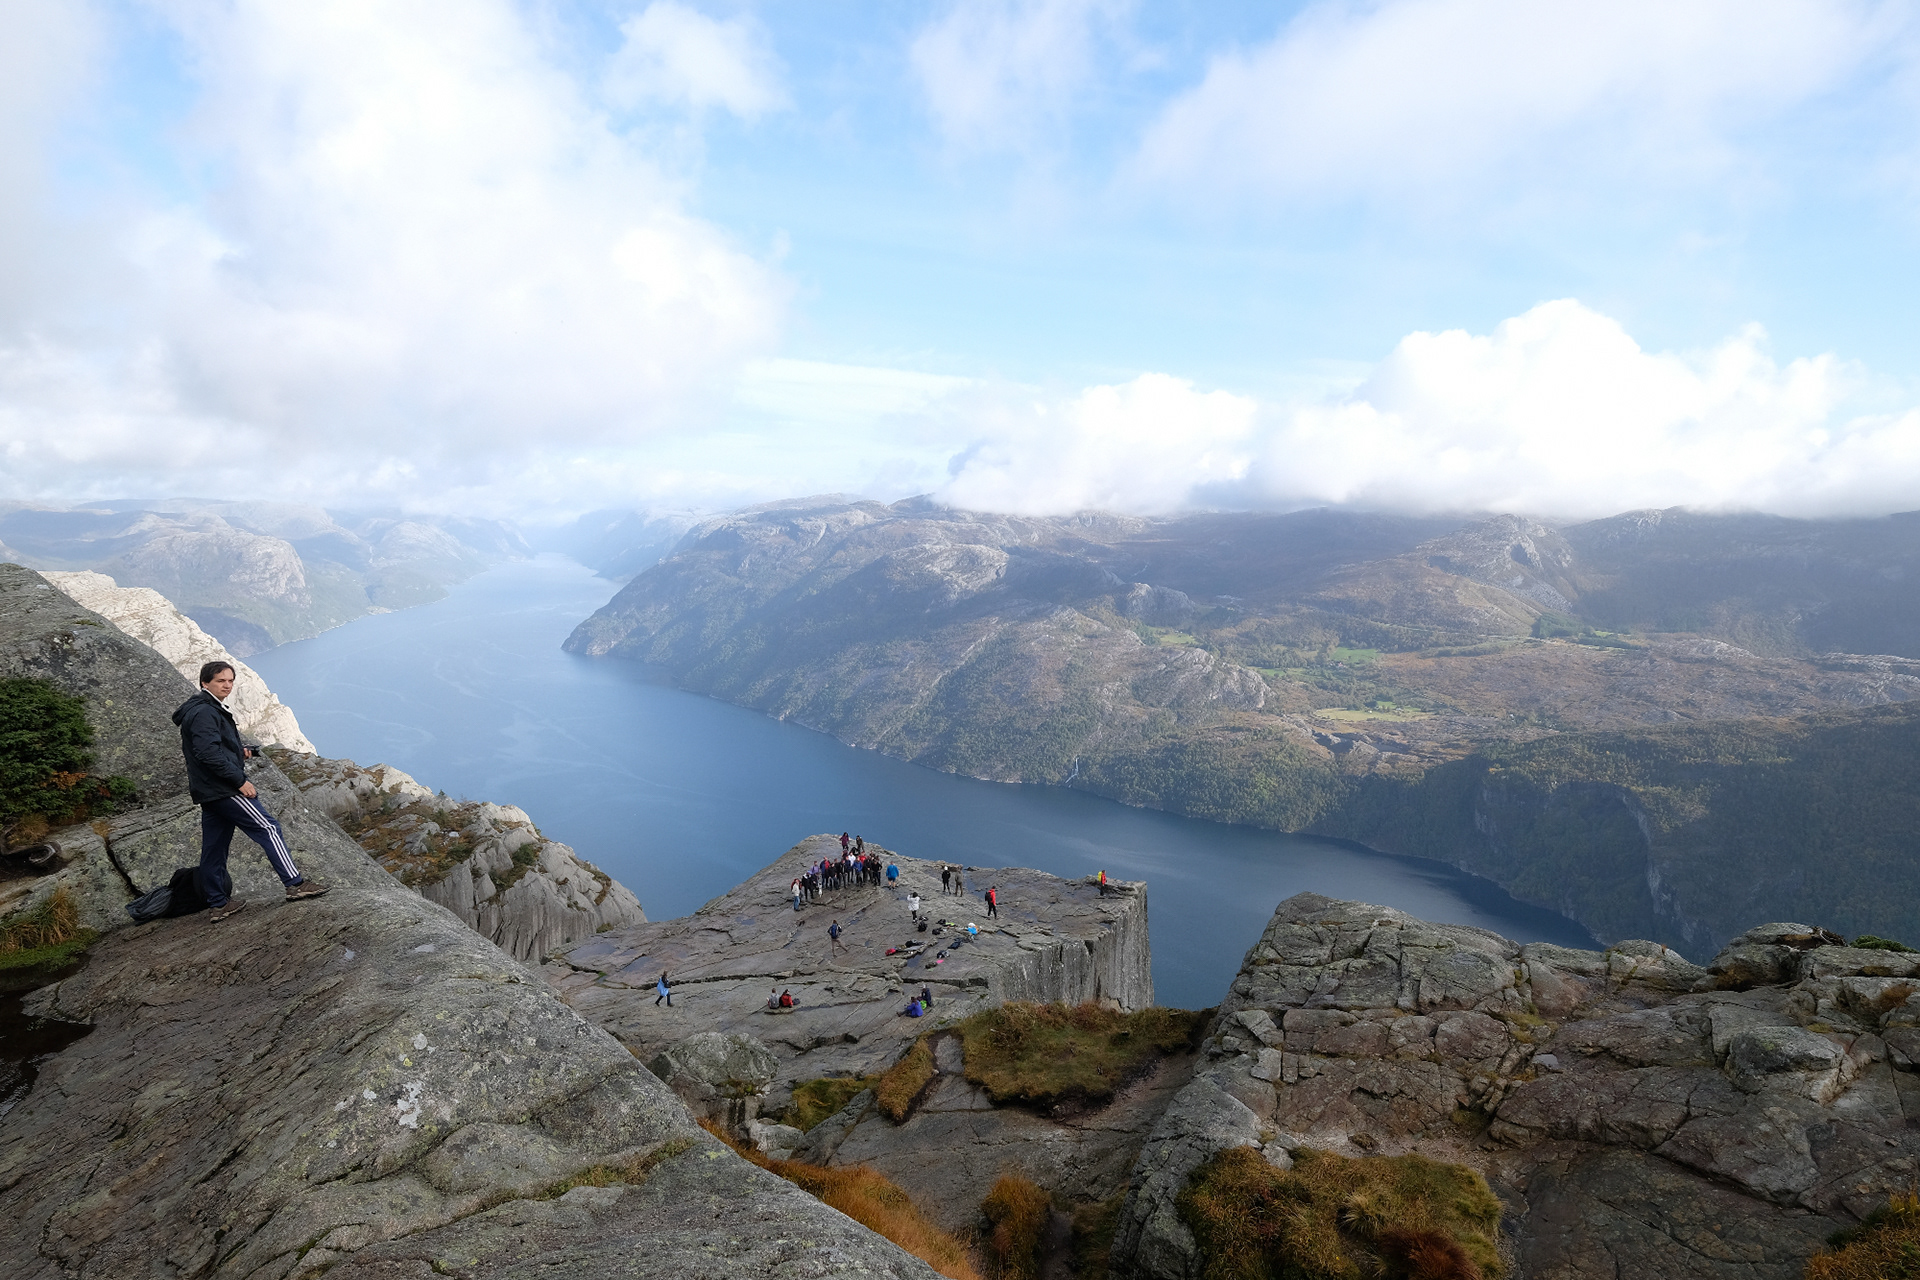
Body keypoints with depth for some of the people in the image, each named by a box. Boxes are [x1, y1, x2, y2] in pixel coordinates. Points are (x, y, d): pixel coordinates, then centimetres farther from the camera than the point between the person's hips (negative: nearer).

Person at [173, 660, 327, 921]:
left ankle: (217, 904, 18)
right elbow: (209, 753, -23)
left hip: (208, 792, 11)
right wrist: (240, 781, -21)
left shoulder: (209, 710, 18)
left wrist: (239, 753, 11)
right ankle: (295, 884, -9)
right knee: (268, 828, -8)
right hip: (224, 789, -11)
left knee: (214, 848, 12)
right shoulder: (204, 712, -14)